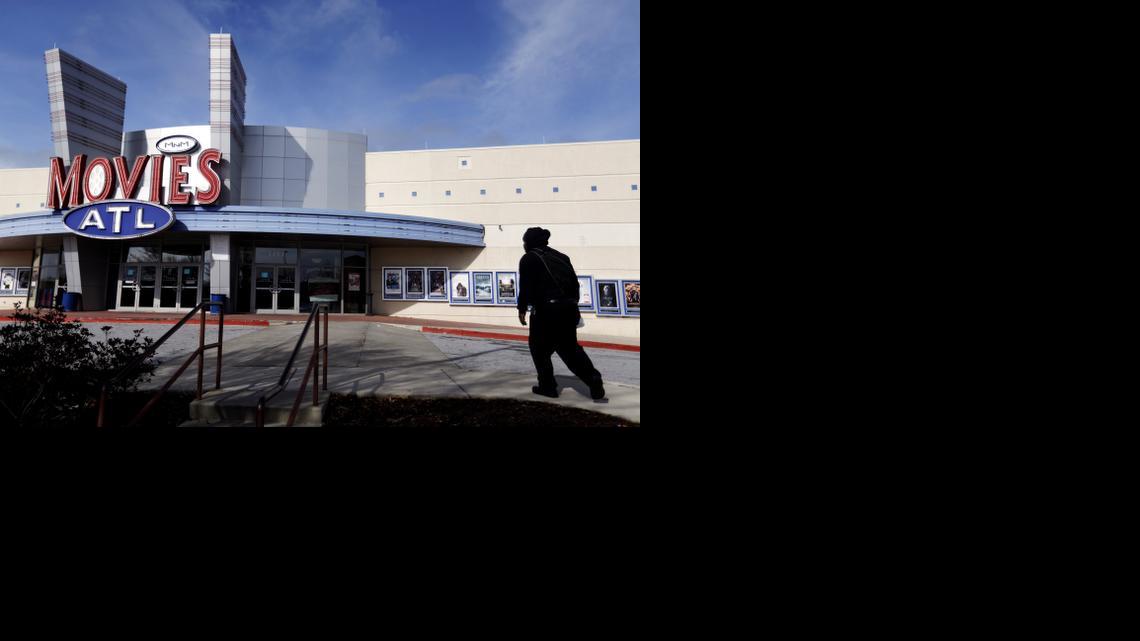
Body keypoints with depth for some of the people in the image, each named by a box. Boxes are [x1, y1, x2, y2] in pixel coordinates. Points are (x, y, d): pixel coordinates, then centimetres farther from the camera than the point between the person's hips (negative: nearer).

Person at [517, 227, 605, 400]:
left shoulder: (528, 259, 3)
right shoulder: (561, 257, 20)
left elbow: (525, 286, -6)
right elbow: (574, 283, 17)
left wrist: (522, 309, 1)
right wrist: (573, 304, 23)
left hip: (546, 309, -6)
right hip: (568, 307, 6)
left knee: (539, 348, 11)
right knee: (570, 347, 14)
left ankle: (547, 386, 11)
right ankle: (594, 382, 4)